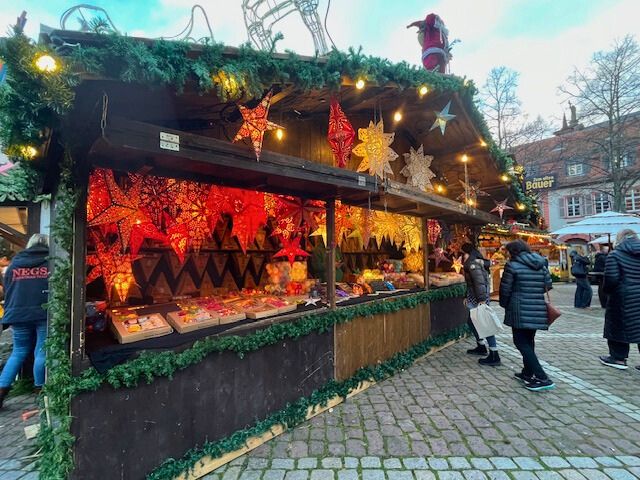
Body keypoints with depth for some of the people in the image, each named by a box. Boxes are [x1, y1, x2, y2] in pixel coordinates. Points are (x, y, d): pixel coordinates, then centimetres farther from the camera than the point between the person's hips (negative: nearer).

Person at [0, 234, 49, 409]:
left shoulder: (14, 263, 11)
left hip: (19, 314, 4)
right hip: (45, 314, -4)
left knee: (18, 352, 17)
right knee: (41, 353, 3)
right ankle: (40, 390, 10)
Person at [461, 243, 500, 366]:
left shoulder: (472, 263, -14)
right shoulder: (478, 261, 17)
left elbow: (479, 281, -24)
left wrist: (481, 299, -28)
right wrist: (468, 297, 23)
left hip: (478, 299, -10)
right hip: (475, 298, 10)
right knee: (471, 321, 21)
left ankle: (494, 356, -1)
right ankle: (481, 347, 32)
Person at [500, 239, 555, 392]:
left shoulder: (512, 265, -9)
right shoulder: (541, 265, 9)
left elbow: (505, 289, -6)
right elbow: (548, 286, 10)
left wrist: (504, 304, 11)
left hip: (520, 310, -7)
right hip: (538, 310, 7)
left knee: (521, 342, 1)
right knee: (529, 341, 18)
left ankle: (542, 378, -5)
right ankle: (528, 373, 27)